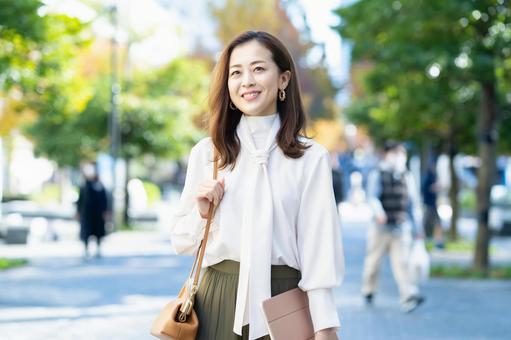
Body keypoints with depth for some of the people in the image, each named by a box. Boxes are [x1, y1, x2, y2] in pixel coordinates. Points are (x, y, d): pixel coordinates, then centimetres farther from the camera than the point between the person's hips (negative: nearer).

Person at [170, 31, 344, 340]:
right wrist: (201, 213, -12)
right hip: (218, 300, 2)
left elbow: (319, 246, -6)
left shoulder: (311, 158, -3)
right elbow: (182, 243, 8)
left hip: (283, 300, -2)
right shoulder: (205, 153, 3)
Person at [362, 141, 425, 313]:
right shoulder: (377, 175, -2)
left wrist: (417, 226, 18)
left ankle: (409, 298, -21)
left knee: (401, 261, -10)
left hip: (402, 227, 2)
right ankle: (368, 292, 31)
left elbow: (414, 202, 17)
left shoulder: (407, 177, 10)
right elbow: (372, 197, -16)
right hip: (382, 227, -2)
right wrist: (378, 211, -37)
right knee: (374, 260, 10)